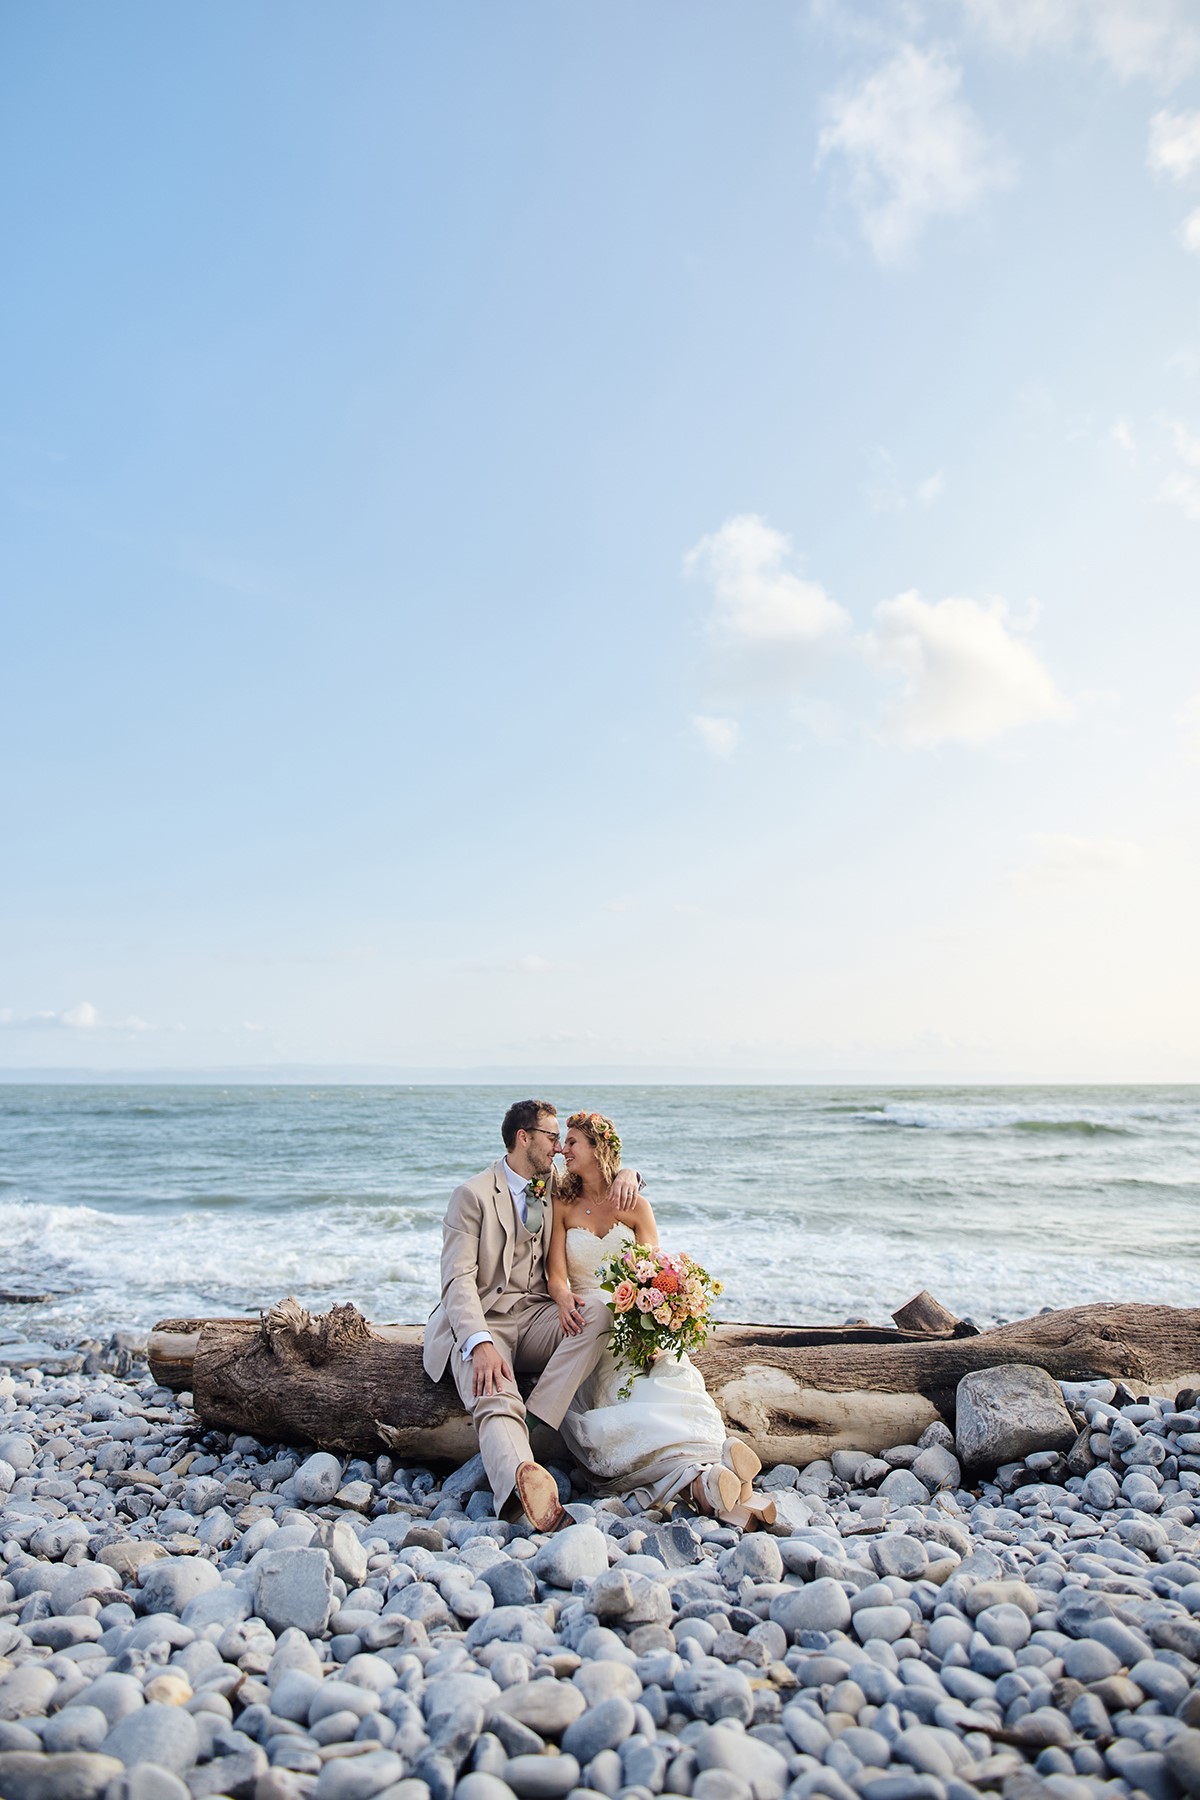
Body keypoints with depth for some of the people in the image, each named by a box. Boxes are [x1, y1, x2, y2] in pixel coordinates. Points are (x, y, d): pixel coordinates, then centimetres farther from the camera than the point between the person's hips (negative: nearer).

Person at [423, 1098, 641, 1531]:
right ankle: (524, 1480, -65)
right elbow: (459, 1279, -13)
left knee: (600, 1310, -25)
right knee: (496, 1399, -35)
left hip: (535, 1317, 5)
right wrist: (481, 1344, -30)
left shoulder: (553, 1183, 14)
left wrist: (624, 1175, 2)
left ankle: (533, 1424, -32)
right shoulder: (473, 1195, -4)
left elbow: (599, 1169, 30)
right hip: (483, 1323, -5)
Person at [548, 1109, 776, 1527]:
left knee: (664, 1380, -34)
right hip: (585, 1323, -1)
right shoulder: (563, 1205, 12)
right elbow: (556, 1273, 2)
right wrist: (565, 1298, -23)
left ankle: (700, 1481, -53)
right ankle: (699, 1473, -52)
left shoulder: (636, 1206, 11)